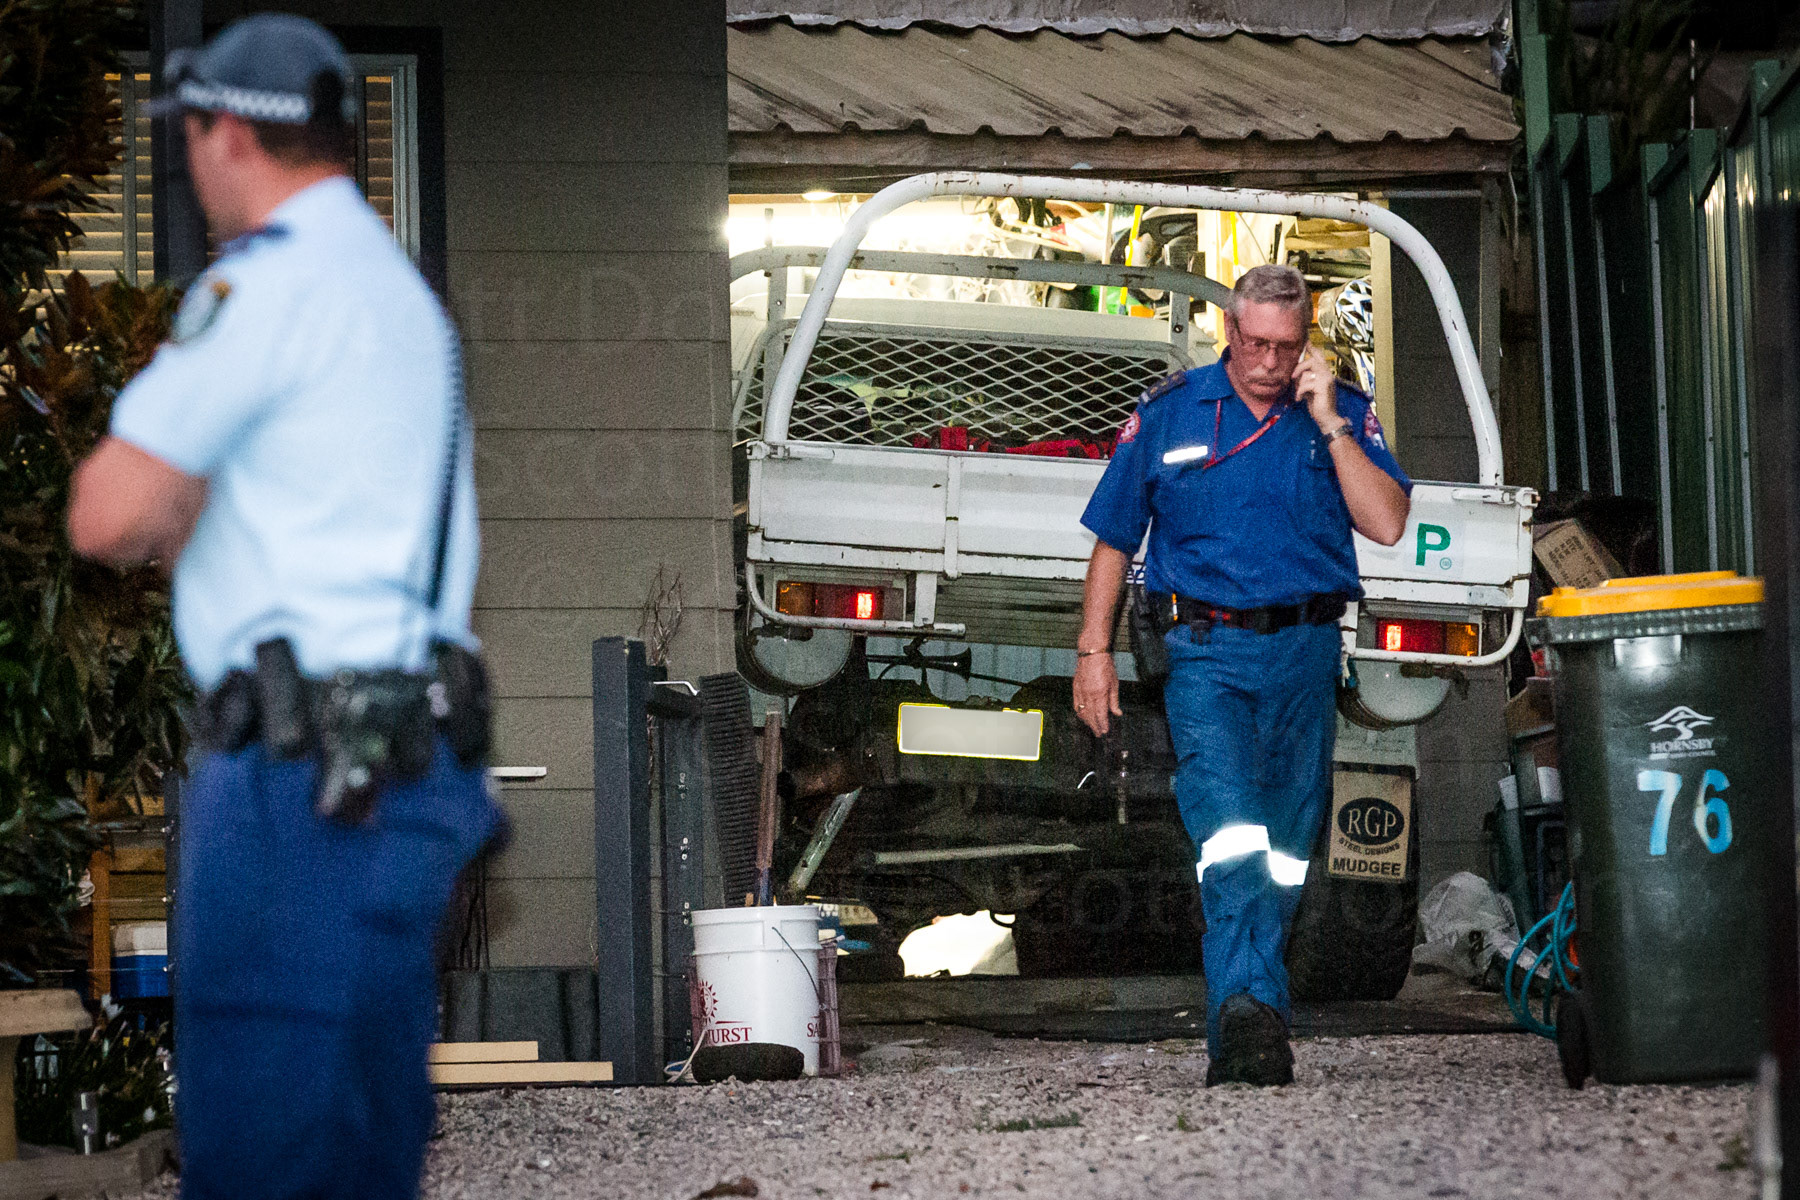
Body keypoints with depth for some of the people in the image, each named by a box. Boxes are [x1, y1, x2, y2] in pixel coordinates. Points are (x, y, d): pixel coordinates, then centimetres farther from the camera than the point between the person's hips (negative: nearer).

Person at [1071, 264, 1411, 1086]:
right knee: (1229, 829, -21)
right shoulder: (1168, 414, 6)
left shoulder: (1343, 415, 8)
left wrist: (1329, 424, -9)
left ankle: (1244, 1024, 14)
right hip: (1207, 652, -2)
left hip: (1306, 653, 3)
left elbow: (1387, 524, -5)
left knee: (1286, 847, 5)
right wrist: (1093, 649, 6)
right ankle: (1248, 1006, -32)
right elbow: (1113, 539, 11)